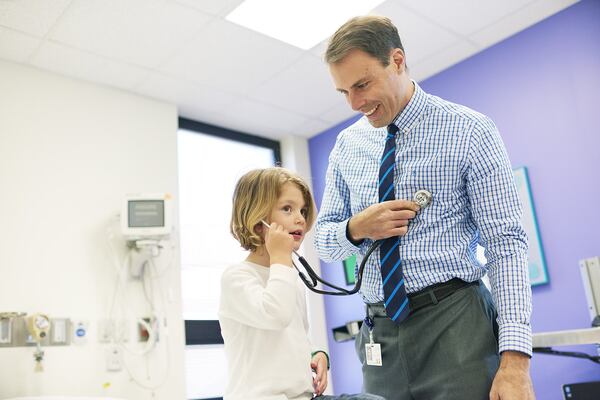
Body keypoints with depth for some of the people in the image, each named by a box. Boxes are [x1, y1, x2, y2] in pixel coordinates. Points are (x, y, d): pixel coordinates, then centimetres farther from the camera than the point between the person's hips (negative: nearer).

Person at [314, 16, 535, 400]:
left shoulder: (470, 131, -5)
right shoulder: (347, 145, 7)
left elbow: (506, 243, -10)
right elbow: (325, 239, 13)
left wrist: (515, 360, -19)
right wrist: (356, 228, -11)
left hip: (455, 325, -3)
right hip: (379, 335, 4)